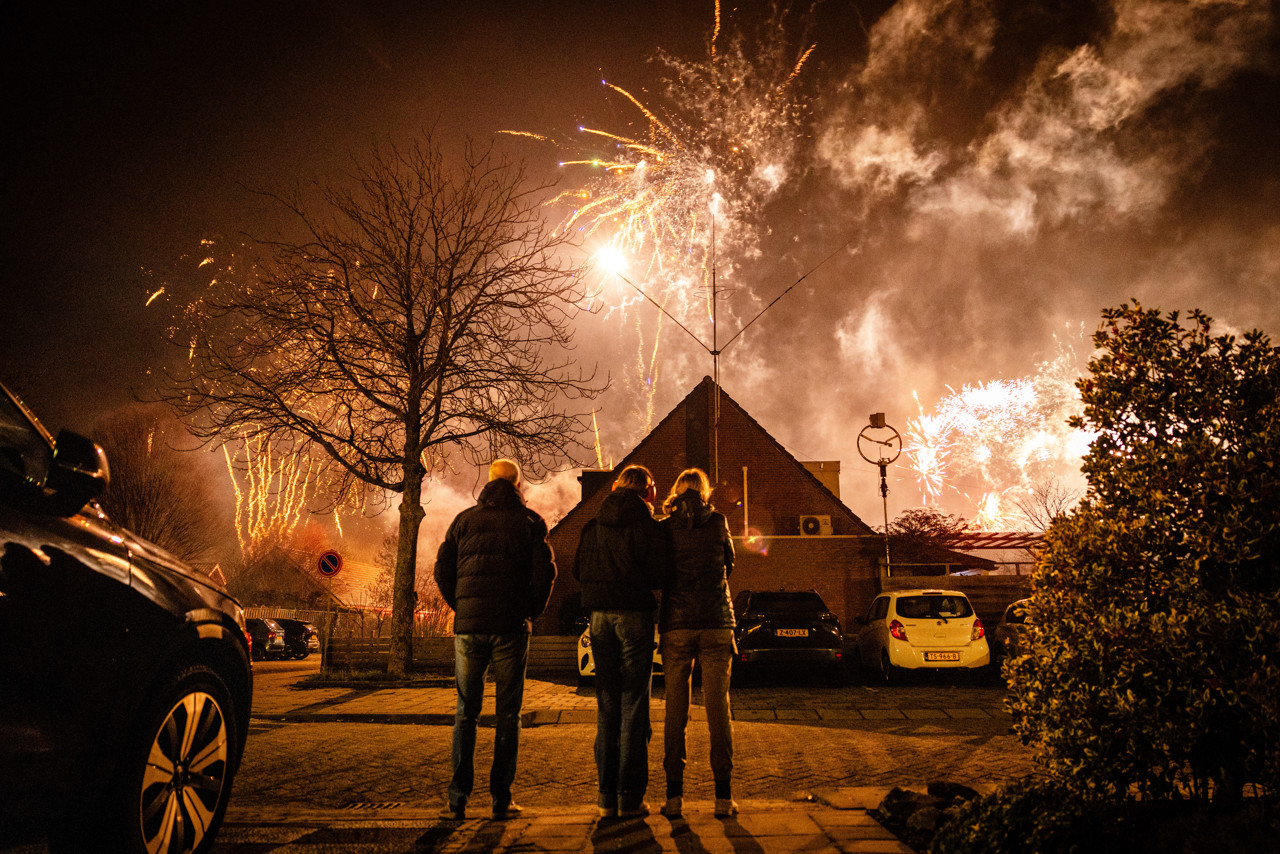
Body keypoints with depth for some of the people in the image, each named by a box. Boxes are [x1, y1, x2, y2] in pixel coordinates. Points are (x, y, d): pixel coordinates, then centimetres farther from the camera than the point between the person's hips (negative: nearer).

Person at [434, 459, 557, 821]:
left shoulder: (464, 519, 10)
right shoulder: (530, 521, 4)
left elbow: (442, 570, 6)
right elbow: (545, 571, -6)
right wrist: (530, 613, 5)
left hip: (469, 627, 2)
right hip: (510, 628, -2)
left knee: (466, 713, 10)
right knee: (508, 714, 6)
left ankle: (458, 800, 8)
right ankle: (501, 798, 7)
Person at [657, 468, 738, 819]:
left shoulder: (664, 528, 3)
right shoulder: (718, 522, 2)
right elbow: (729, 564, 14)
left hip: (676, 624, 0)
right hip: (716, 622, 0)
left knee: (675, 709, 6)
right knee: (718, 707, 4)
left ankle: (674, 794, 7)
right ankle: (723, 795, 5)